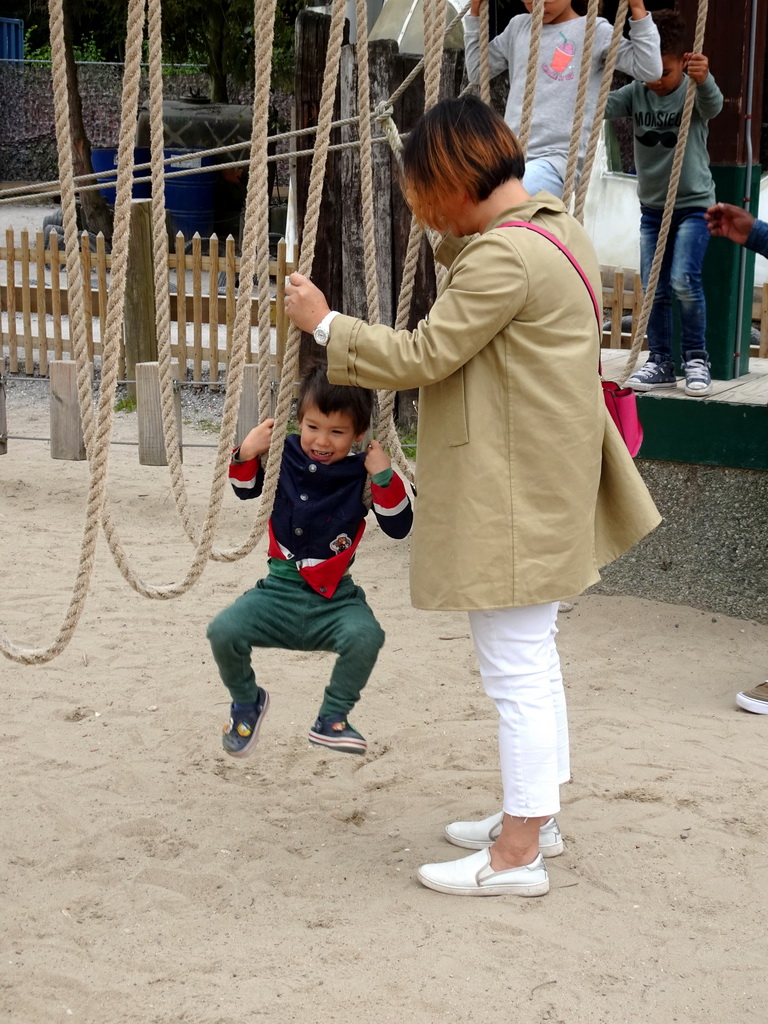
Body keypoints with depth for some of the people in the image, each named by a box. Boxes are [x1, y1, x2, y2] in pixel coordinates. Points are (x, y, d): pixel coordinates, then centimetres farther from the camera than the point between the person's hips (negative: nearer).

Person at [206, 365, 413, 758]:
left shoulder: (361, 475, -5)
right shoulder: (285, 456, 0)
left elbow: (398, 526, -8)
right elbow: (246, 489, 15)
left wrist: (384, 477, -21)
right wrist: (247, 455, -5)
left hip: (335, 598, -2)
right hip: (280, 590, 2)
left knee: (365, 635, -33)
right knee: (223, 631, -22)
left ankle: (332, 719, -7)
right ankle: (247, 702, 11)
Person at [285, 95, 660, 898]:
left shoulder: (502, 258, -23)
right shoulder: (557, 228, 10)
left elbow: (422, 356, -21)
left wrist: (325, 323, -11)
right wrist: (454, 236, 15)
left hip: (513, 496, -11)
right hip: (545, 488, 11)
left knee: (516, 669, -4)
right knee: (533, 658, 20)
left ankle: (518, 855, 3)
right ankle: (536, 816, 33)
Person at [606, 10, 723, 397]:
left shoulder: (693, 92, -11)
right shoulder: (637, 93, 0)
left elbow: (713, 105, -33)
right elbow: (603, 105, -16)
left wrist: (704, 80, -56)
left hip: (693, 203, -4)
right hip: (652, 206, 4)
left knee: (684, 280, -17)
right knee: (654, 289, 3)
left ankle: (696, 360, -3)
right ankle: (660, 363, 12)